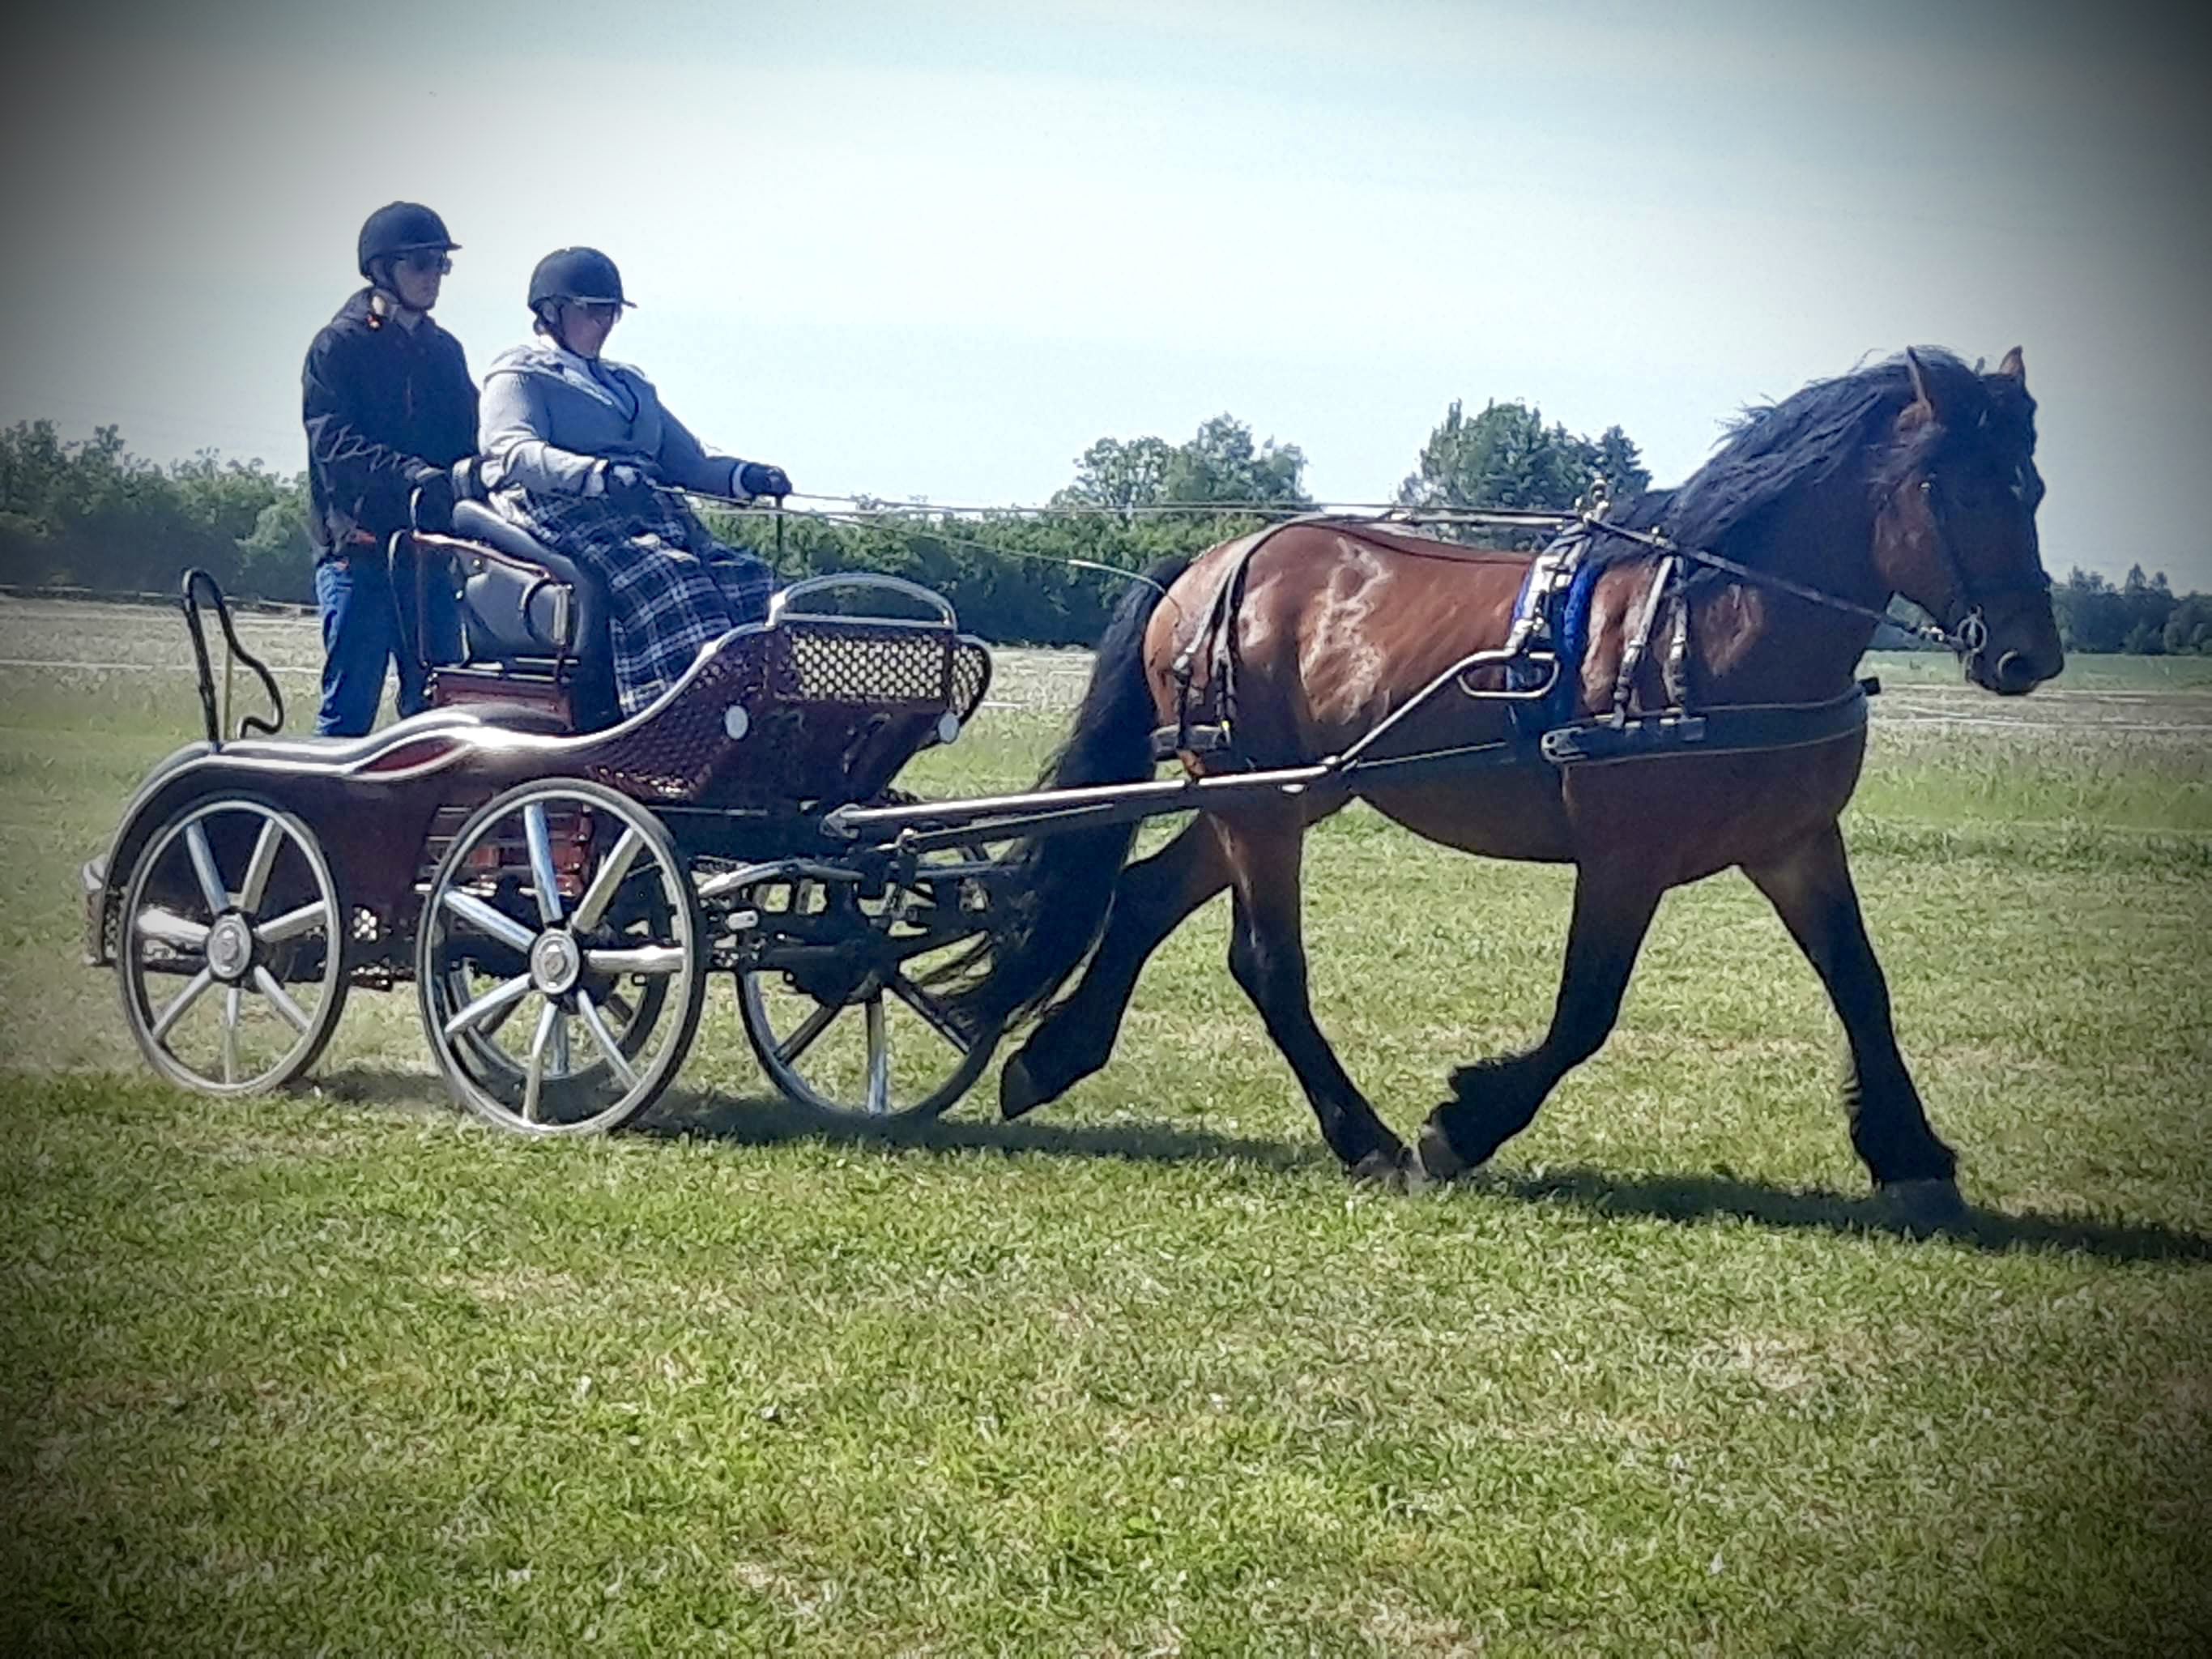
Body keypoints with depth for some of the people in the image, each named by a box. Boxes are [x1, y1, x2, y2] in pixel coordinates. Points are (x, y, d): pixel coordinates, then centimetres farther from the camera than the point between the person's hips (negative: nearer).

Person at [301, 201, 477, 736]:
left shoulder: (445, 351, 19)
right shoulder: (340, 345, 0)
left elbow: (466, 442, 20)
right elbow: (333, 443, -12)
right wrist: (409, 473, -28)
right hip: (359, 549, -6)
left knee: (434, 705, 5)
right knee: (348, 710, -7)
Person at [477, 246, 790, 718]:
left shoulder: (631, 385, 34)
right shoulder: (519, 375, 10)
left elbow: (684, 458, 28)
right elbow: (512, 450, -10)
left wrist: (743, 477, 4)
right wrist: (597, 475, -28)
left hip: (652, 515, 7)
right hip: (565, 515, -7)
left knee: (742, 575, -24)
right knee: (666, 581, -36)